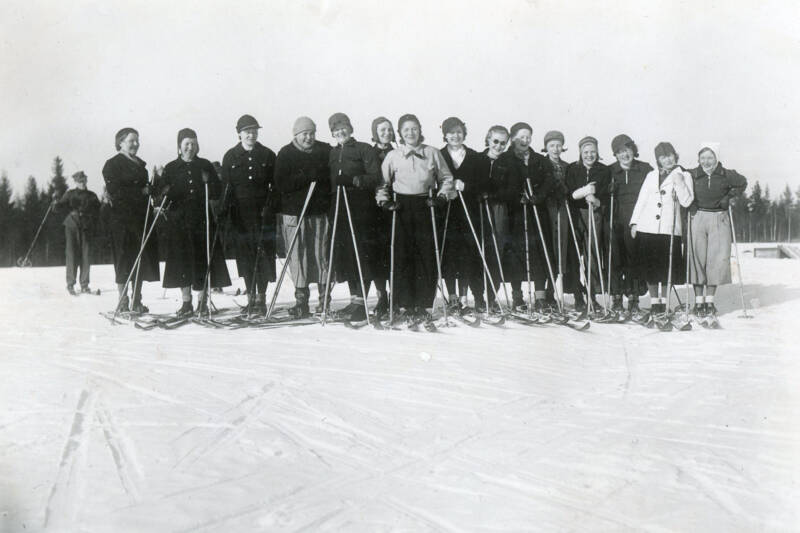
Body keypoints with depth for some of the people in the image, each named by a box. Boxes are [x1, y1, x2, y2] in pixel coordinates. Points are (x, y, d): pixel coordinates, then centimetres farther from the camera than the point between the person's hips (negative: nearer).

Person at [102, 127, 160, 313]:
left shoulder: (140, 165, 20)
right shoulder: (113, 164, -2)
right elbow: (114, 191, -12)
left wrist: (151, 190, 1)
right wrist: (141, 192, -14)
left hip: (141, 216, 7)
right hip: (123, 218, -7)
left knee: (141, 258, 6)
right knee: (125, 258, -5)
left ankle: (136, 302, 12)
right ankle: (123, 302, 1)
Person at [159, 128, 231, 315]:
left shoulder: (205, 165, 10)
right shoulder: (171, 168, 10)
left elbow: (217, 193, 10)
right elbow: (163, 193, 8)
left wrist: (208, 182, -8)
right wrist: (165, 192, -14)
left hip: (202, 218, 0)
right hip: (179, 220, 0)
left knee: (203, 258, -1)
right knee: (182, 259, -1)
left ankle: (202, 300, 9)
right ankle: (186, 302, 7)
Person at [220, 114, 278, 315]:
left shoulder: (268, 155, 7)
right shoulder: (230, 156, 8)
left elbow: (275, 185, 7)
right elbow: (226, 186, 8)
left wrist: (271, 207, -4)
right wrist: (224, 209, -2)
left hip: (263, 213, -1)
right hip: (240, 213, 1)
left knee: (264, 254, -4)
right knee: (245, 255, 2)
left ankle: (261, 298, 4)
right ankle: (250, 298, 11)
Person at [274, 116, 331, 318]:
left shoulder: (325, 151, 9)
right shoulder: (285, 154, 5)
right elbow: (281, 184, -6)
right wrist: (307, 176, -15)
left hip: (320, 212, 1)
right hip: (293, 213, -1)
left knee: (321, 254, 0)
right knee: (297, 256, -2)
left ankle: (324, 297, 12)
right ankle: (301, 300, 6)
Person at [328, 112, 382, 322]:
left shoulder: (364, 149, 2)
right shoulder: (332, 153, 19)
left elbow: (375, 177, -8)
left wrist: (354, 180, -21)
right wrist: (330, 209, 9)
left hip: (362, 210, -6)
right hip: (340, 210, 6)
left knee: (362, 255, -8)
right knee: (344, 254, 6)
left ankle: (361, 300, -6)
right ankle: (354, 298, 15)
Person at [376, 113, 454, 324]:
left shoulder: (432, 153, 8)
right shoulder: (393, 156, 8)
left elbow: (446, 178, 13)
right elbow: (382, 182, 13)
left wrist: (441, 196, -1)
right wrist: (384, 200, -2)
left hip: (425, 206, 0)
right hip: (402, 208, 0)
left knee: (427, 257, -4)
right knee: (403, 257, -3)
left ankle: (424, 305, 5)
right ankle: (406, 305, 6)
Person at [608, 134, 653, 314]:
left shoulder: (645, 170, 6)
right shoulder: (609, 171, 8)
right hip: (615, 223, 1)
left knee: (635, 259, -1)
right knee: (615, 259, 0)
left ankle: (633, 297, 9)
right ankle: (616, 296, 10)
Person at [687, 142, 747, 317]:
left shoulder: (726, 175, -1)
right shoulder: (692, 175, -2)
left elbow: (742, 183, 18)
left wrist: (731, 197, 5)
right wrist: (691, 207, -1)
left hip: (719, 219, 0)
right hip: (697, 218, 0)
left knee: (717, 259, -3)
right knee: (697, 258, -1)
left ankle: (710, 300, 9)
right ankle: (698, 301, 7)